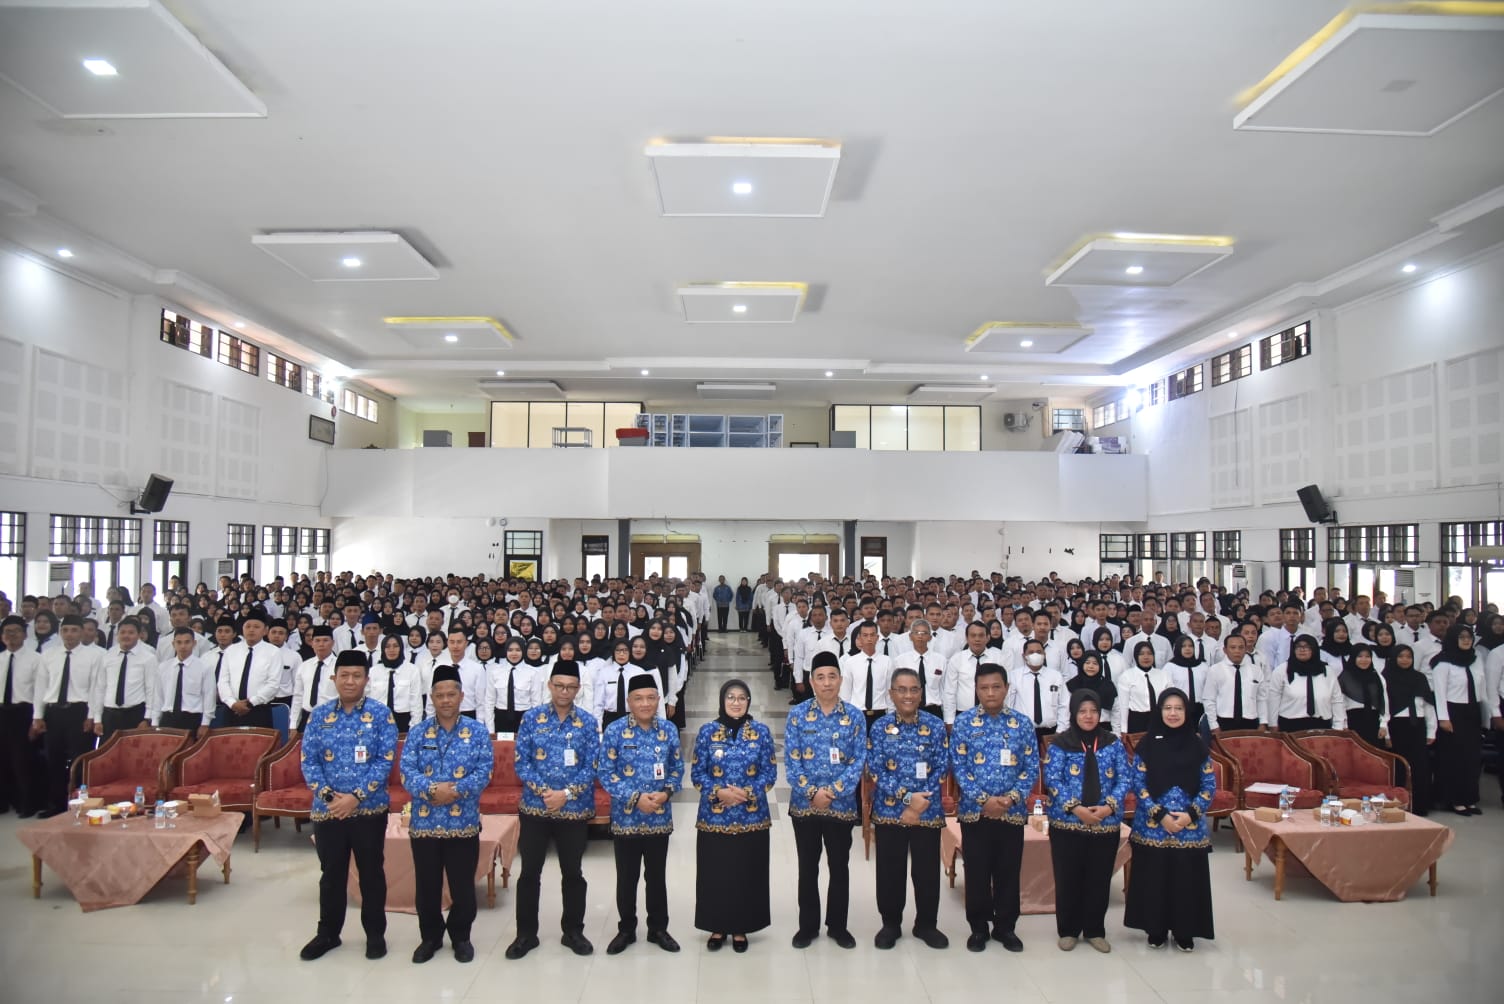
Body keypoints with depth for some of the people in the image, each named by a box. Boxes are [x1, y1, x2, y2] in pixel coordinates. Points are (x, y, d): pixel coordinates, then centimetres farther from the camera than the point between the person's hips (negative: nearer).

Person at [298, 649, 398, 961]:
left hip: (369, 809, -2)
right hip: (327, 809, 2)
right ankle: (327, 933, 30)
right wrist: (329, 796, -13)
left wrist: (356, 796, -17)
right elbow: (308, 761, 0)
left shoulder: (381, 714, -4)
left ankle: (375, 933, 23)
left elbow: (385, 761, -9)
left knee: (371, 872, 9)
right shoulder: (319, 715, 3)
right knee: (331, 874, 14)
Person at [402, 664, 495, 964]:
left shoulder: (478, 732, 0)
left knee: (463, 885, 8)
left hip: (464, 823, -1)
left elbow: (484, 771, -8)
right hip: (424, 823, 1)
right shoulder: (417, 732, 3)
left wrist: (455, 790, -21)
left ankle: (461, 937, 26)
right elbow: (407, 772, -6)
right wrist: (433, 789, -23)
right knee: (426, 886, 12)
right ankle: (430, 937, 30)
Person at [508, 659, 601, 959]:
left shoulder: (588, 722, -2)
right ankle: (526, 933, 22)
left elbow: (592, 767, -5)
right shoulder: (531, 718, -1)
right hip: (534, 807, 0)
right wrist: (542, 791, -16)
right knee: (529, 872, 8)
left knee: (572, 873, 11)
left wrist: (566, 793, -16)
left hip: (575, 809, 0)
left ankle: (573, 931, 26)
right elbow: (521, 761, -4)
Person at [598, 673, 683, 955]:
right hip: (626, 818, -2)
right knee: (627, 878, 11)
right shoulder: (615, 730, -9)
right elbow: (606, 773, -9)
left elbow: (677, 768, 7)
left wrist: (666, 792, -12)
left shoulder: (669, 729, 0)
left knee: (657, 876, 14)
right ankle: (626, 929, 28)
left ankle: (658, 929, 29)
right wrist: (635, 798, -17)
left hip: (660, 818, 2)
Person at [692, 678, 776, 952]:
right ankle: (717, 927, 24)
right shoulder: (707, 731, -1)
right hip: (714, 816, 0)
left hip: (751, 817, 0)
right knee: (715, 873, 7)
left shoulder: (761, 732, -1)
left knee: (747, 874, 7)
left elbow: (769, 773, 0)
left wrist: (747, 793, -14)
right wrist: (720, 792, -15)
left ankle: (740, 928, 23)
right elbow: (697, 774, 1)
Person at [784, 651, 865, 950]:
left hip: (842, 804, 0)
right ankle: (808, 926, 25)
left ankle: (838, 926, 26)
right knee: (808, 867, 11)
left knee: (839, 866, 11)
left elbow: (859, 760, -5)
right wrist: (812, 792, -16)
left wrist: (833, 791, -14)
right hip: (804, 804, 0)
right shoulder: (797, 714, -2)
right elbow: (792, 760, -5)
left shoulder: (854, 716, -2)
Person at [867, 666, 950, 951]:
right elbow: (877, 772, -7)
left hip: (928, 812, 0)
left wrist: (919, 804, -12)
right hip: (889, 812, 0)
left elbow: (941, 770, -4)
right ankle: (891, 924, 26)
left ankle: (926, 925, 27)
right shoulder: (879, 728, -2)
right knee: (890, 872, 8)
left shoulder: (936, 726, -1)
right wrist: (908, 797, -17)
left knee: (927, 871, 9)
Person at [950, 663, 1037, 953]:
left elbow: (1031, 768, 1)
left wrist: (1012, 798, -12)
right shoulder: (963, 722, -2)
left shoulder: (1023, 724, 2)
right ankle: (979, 927, 22)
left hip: (1013, 811, 1)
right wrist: (983, 799, -14)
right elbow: (958, 767, -4)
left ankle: (1005, 927, 25)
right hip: (974, 810, -1)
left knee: (1008, 871, 10)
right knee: (977, 872, 7)